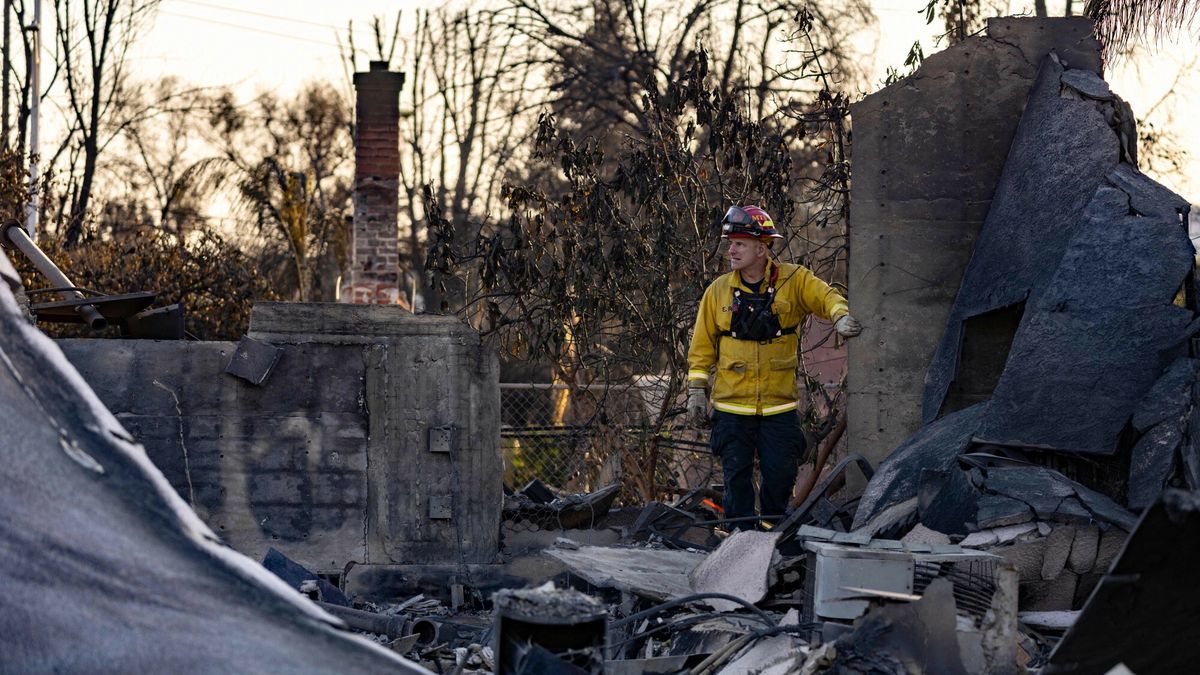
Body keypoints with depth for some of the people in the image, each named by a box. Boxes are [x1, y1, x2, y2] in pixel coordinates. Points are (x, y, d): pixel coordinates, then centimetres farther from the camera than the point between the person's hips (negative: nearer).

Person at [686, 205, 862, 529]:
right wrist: (696, 388, 3)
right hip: (732, 404, 1)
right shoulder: (718, 290, 3)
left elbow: (825, 296, -15)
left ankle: (773, 525, 27)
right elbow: (702, 344, 7)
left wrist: (840, 316, -37)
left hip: (779, 404, -1)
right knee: (736, 476, 3)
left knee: (781, 473, 0)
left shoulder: (794, 280, -1)